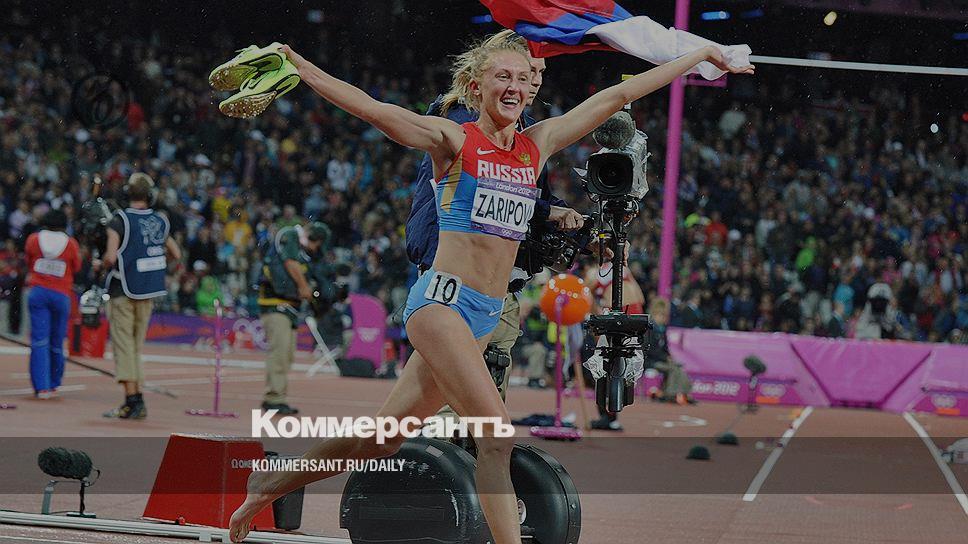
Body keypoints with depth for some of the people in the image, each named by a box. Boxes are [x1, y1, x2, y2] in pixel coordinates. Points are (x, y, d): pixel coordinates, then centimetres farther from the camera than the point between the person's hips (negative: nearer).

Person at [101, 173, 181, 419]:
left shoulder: (120, 220, -12)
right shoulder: (160, 221, 3)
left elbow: (110, 257, -21)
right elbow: (176, 254, 13)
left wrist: (105, 265, 0)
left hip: (123, 291, -5)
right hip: (149, 292, 5)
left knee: (123, 346, -1)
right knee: (137, 347, 13)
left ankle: (133, 400, -9)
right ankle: (136, 403, 11)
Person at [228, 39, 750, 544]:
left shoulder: (537, 145, 12)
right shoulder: (454, 141, -3)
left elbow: (617, 96, 15)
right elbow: (368, 107, -13)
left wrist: (699, 56, 21)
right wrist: (293, 64, -24)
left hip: (486, 315, 6)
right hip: (442, 299, -6)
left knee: (380, 440, 10)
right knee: (497, 434, -18)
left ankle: (268, 484, 25)